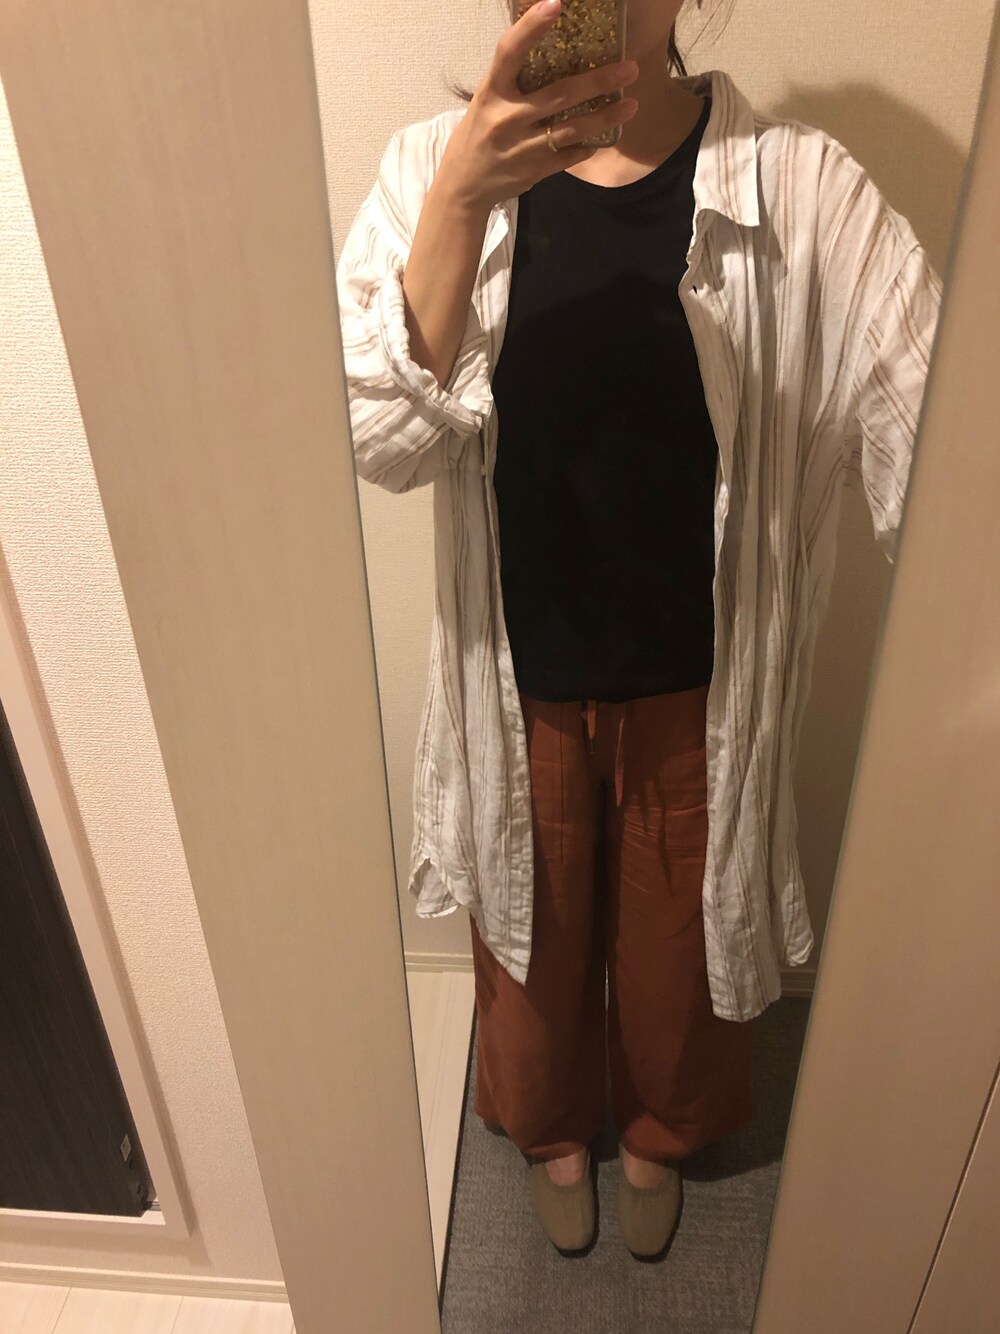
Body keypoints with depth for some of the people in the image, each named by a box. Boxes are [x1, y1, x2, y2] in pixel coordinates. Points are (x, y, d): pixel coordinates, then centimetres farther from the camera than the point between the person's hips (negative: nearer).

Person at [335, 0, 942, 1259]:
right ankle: (552, 1127, 60)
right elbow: (383, 442, -20)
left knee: (679, 942, 23)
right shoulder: (434, 164, -9)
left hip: (702, 686, 0)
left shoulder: (800, 186, -13)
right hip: (520, 683, 1)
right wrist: (464, 196, -32)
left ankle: (659, 1133, 60)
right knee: (535, 934, 24)